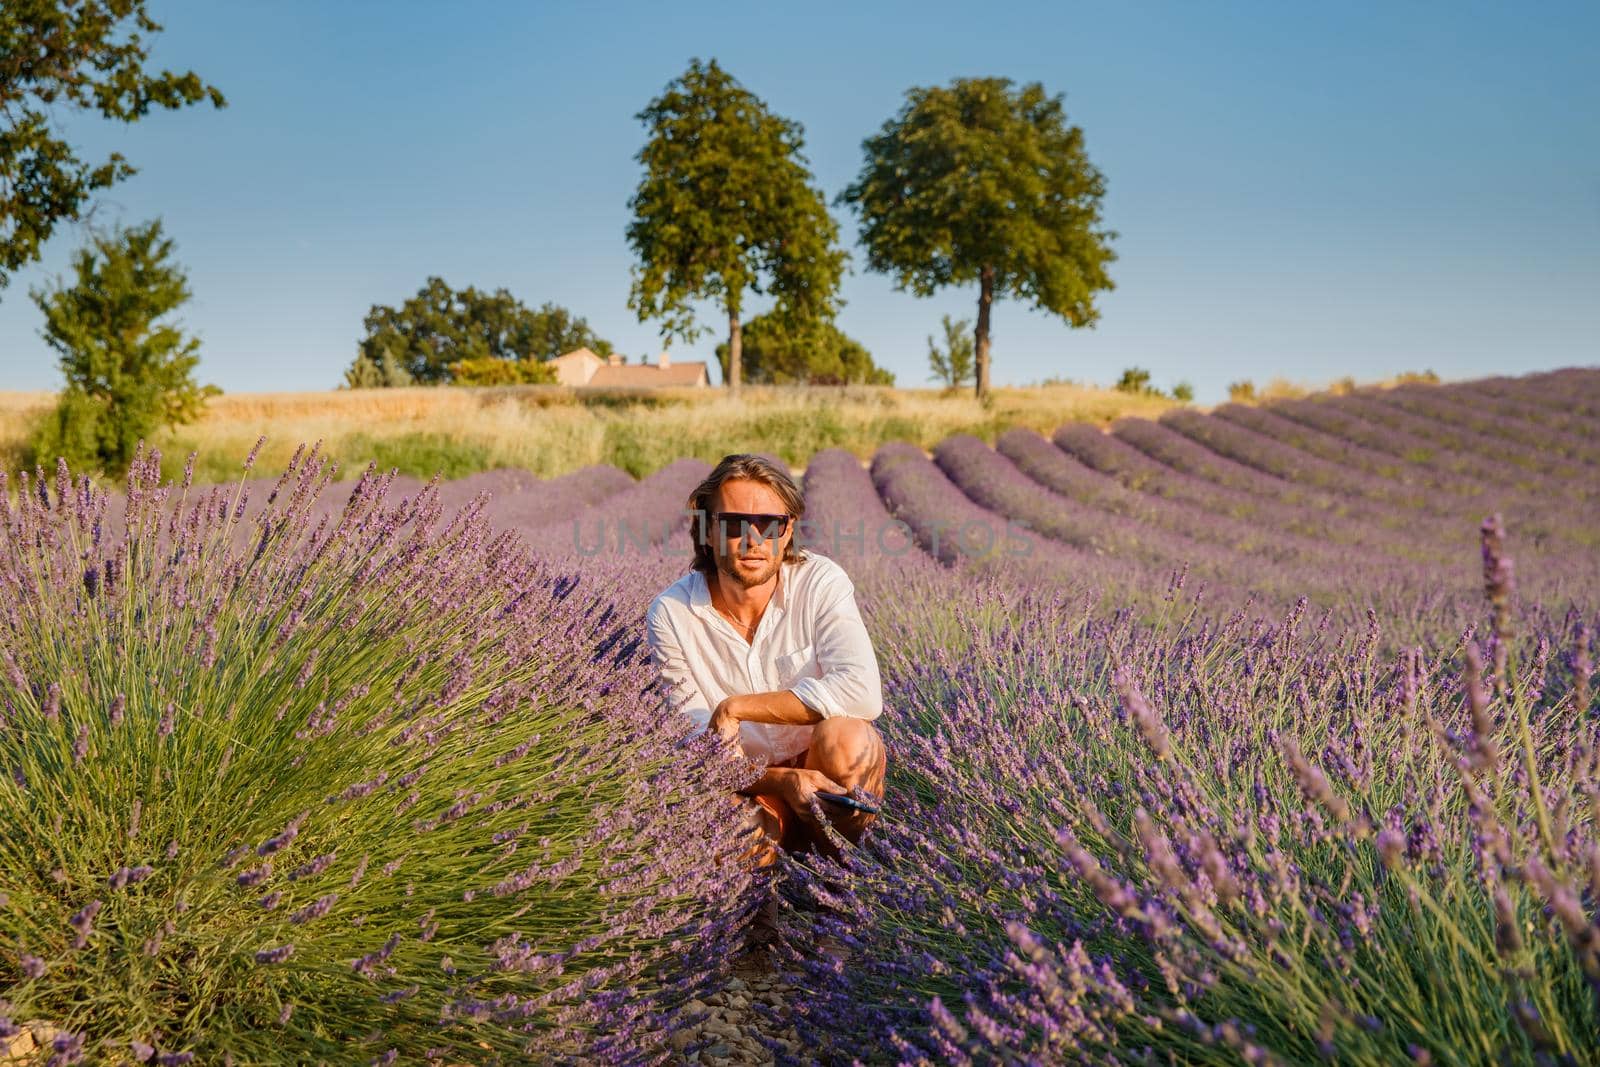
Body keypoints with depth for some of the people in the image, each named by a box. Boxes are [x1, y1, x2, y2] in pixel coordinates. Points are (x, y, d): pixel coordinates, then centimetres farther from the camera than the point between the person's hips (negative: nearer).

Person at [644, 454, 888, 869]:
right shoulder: (670, 614, -12)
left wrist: (735, 707, -27)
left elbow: (862, 692, -29)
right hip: (746, 784, 0)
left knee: (843, 735, -33)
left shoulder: (821, 582, -15)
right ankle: (782, 827, 3)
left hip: (824, 769, 0)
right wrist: (783, 781, -29)